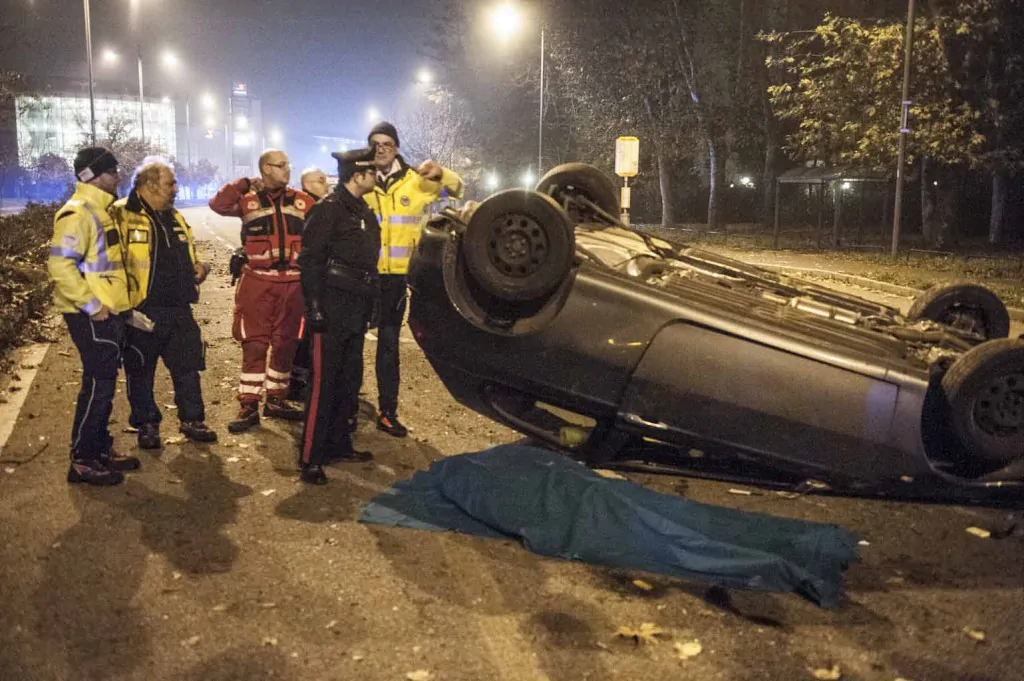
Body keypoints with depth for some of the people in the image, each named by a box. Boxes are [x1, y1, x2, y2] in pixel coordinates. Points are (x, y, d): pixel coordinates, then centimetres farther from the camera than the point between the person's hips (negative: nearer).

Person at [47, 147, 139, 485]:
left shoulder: (99, 210, 15)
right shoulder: (77, 212, -15)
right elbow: (60, 265, -23)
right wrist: (91, 305, -22)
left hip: (108, 312, 10)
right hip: (92, 315, -10)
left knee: (104, 383, 14)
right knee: (97, 384, -6)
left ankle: (101, 449, 25)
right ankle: (82, 461, 2)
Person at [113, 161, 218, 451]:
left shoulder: (175, 218, 16)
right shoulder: (122, 215, -9)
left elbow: (188, 257, 27)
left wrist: (200, 267, 5)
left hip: (178, 308, 6)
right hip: (142, 311, -6)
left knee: (188, 367, 11)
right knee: (140, 371, 7)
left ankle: (191, 419, 24)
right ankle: (147, 424, 21)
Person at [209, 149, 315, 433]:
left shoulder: (303, 201, 9)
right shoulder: (248, 200, 3)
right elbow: (218, 204, -12)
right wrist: (245, 185, -9)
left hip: (293, 282, 3)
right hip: (257, 282, -3)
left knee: (285, 344, 10)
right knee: (254, 345, -2)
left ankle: (276, 399, 23)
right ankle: (248, 406, 4)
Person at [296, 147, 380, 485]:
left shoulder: (364, 212, 16)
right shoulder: (328, 209, -10)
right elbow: (310, 261, -14)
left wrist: (370, 304, 19)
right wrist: (314, 307, -18)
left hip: (357, 310, 9)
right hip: (333, 309, -9)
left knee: (349, 381, 13)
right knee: (324, 383, -7)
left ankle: (339, 445, 24)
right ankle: (310, 458, -2)